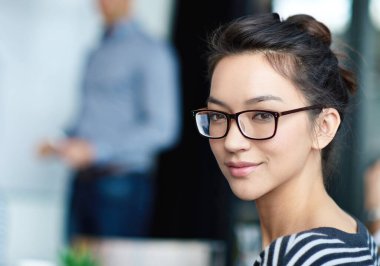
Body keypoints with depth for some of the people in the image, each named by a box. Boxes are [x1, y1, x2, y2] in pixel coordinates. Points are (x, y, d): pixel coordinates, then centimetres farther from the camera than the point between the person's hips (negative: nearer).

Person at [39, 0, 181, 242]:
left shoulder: (151, 52, -7)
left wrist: (95, 149, -18)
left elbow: (161, 129, -13)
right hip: (83, 183, 7)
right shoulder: (97, 55, 17)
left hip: (121, 185, -7)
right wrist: (62, 145, 6)